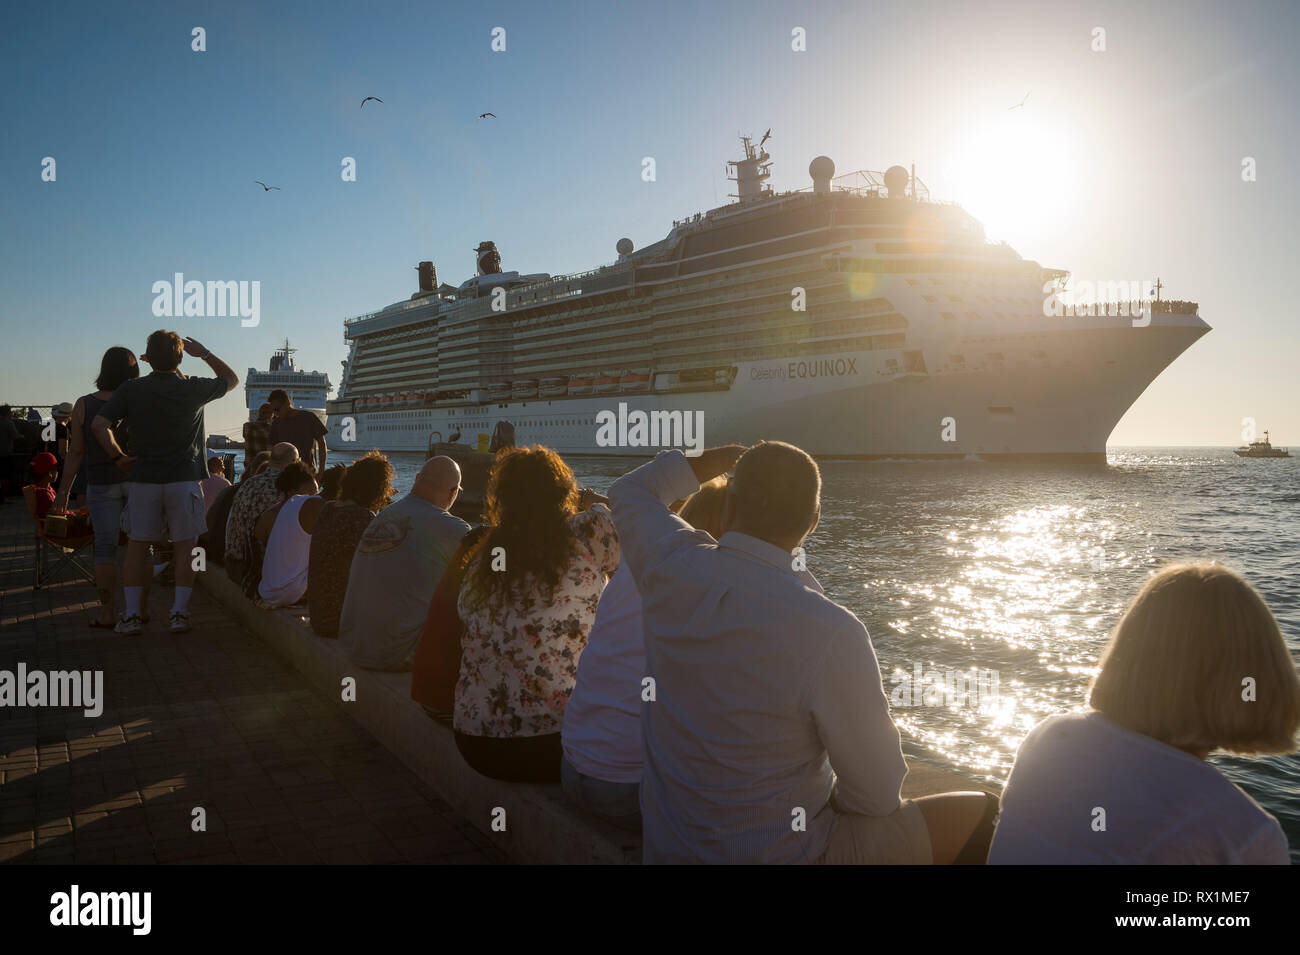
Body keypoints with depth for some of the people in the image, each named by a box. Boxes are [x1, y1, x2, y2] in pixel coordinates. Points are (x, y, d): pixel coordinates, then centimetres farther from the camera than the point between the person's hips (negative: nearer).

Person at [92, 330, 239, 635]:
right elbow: (231, 378, 14)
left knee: (137, 546, 8)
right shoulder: (193, 389, -3)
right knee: (184, 547, 5)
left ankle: (131, 614, 7)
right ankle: (179, 612, 4)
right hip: (184, 478, -1)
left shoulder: (130, 389, -1)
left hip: (143, 478, 1)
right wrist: (203, 353, 16)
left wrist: (117, 456, 3)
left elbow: (99, 424, -8)